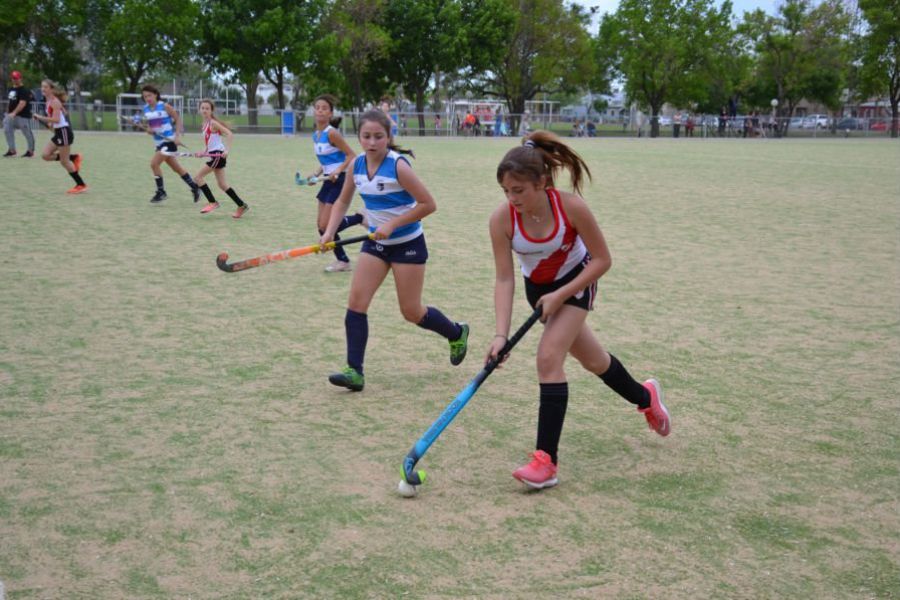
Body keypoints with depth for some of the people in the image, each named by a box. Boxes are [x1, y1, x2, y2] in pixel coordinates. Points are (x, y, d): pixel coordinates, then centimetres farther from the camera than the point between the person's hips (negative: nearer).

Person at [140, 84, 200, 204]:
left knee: (154, 163, -17)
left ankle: (161, 192, -3)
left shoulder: (164, 106, -11)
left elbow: (178, 119, -6)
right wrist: (148, 129, -5)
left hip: (169, 141, -7)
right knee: (176, 168, 12)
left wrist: (177, 136, -13)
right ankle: (194, 188, 25)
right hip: (159, 142, 7)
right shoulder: (146, 109, 6)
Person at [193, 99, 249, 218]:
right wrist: (204, 152, 10)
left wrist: (227, 150, -28)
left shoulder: (213, 123, -12)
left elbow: (230, 134, -20)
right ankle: (242, 205, 14)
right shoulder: (205, 124, 13)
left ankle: (212, 202, -2)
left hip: (218, 154, -9)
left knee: (197, 177, -9)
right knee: (222, 184, 10)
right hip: (214, 155, 9)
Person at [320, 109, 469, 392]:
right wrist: (330, 232, -7)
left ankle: (457, 333, 31)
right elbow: (343, 201, 9)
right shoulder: (356, 165, -4)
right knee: (356, 302, -8)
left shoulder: (398, 165, -22)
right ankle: (354, 371, -4)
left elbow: (428, 204, -21)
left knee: (411, 311, 3)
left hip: (407, 243, -5)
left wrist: (392, 224, -25)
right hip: (375, 242, 6)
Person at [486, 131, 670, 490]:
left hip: (576, 281, -4)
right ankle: (645, 397, 49)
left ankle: (546, 461, -17)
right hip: (538, 287, 4)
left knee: (549, 357, -21)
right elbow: (504, 279, -23)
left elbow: (602, 260, -21)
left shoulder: (571, 207, -32)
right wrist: (501, 335, -31)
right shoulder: (502, 219, -26)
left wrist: (560, 295, -26)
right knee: (591, 359, 19)